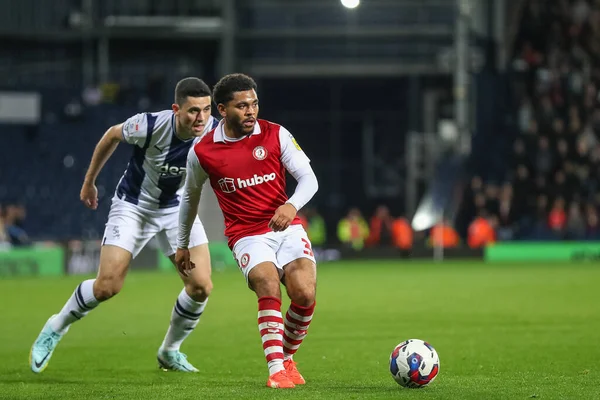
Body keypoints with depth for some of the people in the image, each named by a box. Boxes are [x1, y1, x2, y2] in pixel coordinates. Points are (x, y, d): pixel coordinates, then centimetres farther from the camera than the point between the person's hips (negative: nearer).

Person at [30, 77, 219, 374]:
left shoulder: (214, 133, -23)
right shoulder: (151, 125, -30)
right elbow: (112, 135, -8)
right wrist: (89, 180, 4)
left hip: (177, 207, 3)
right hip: (133, 204, -3)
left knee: (201, 286, -9)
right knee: (108, 286, -13)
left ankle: (170, 352, 16)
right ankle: (55, 329, 14)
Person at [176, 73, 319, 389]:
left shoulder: (276, 135, -2)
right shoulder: (202, 152, -2)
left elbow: (309, 178, -4)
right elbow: (190, 196, 16)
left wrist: (291, 206, -26)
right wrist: (182, 245, 25)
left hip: (286, 227, 1)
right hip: (246, 234, -1)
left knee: (305, 294, -20)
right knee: (268, 285, -31)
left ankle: (287, 359, 6)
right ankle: (276, 370, -32)